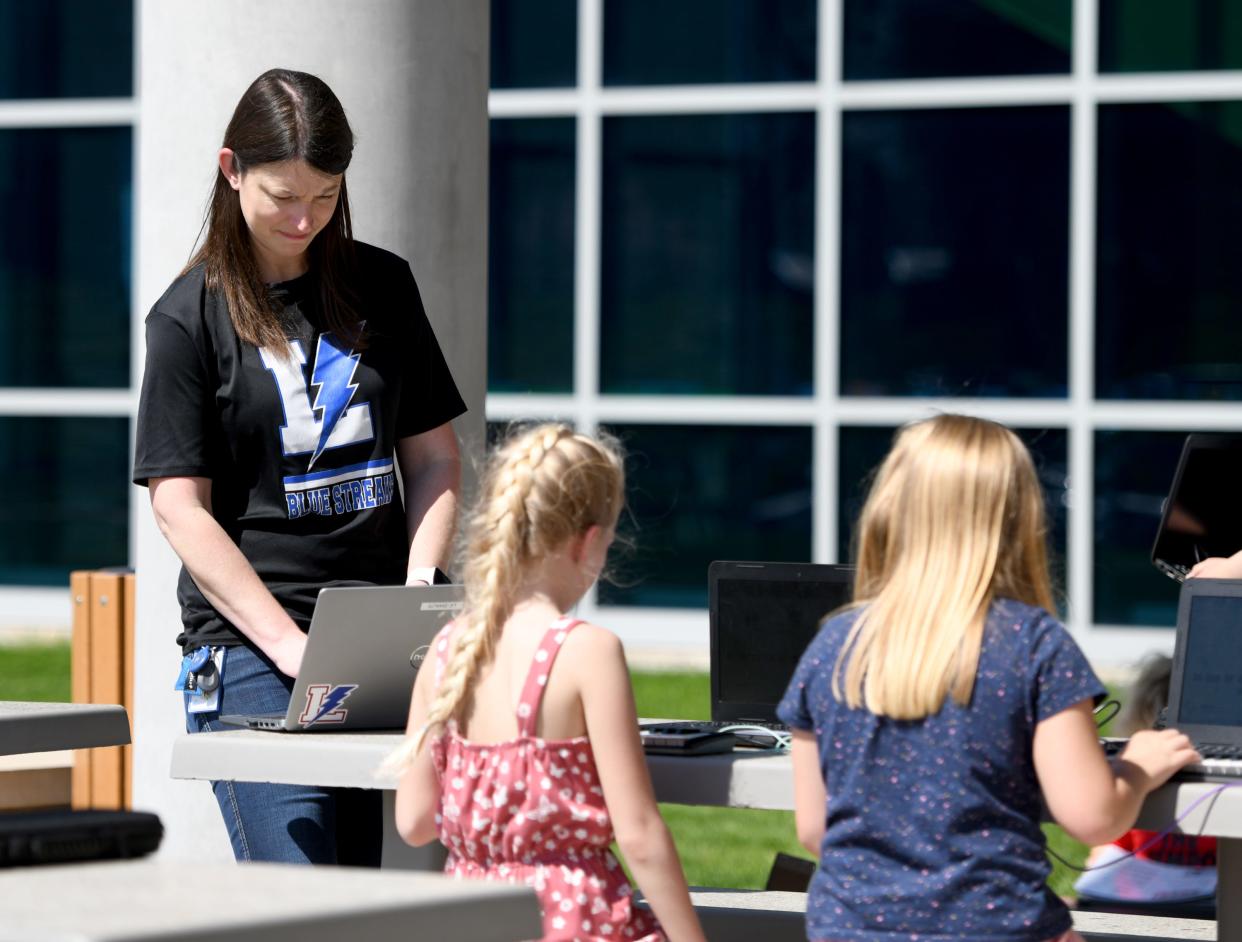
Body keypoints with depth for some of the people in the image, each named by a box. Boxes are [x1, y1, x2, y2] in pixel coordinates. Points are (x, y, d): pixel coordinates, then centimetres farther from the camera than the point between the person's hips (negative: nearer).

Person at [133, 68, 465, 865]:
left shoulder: (382, 286, 12)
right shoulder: (190, 318, 0)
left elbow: (434, 456, 16)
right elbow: (181, 507, -5)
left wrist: (420, 593, -2)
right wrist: (289, 644, -16)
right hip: (250, 646, -4)